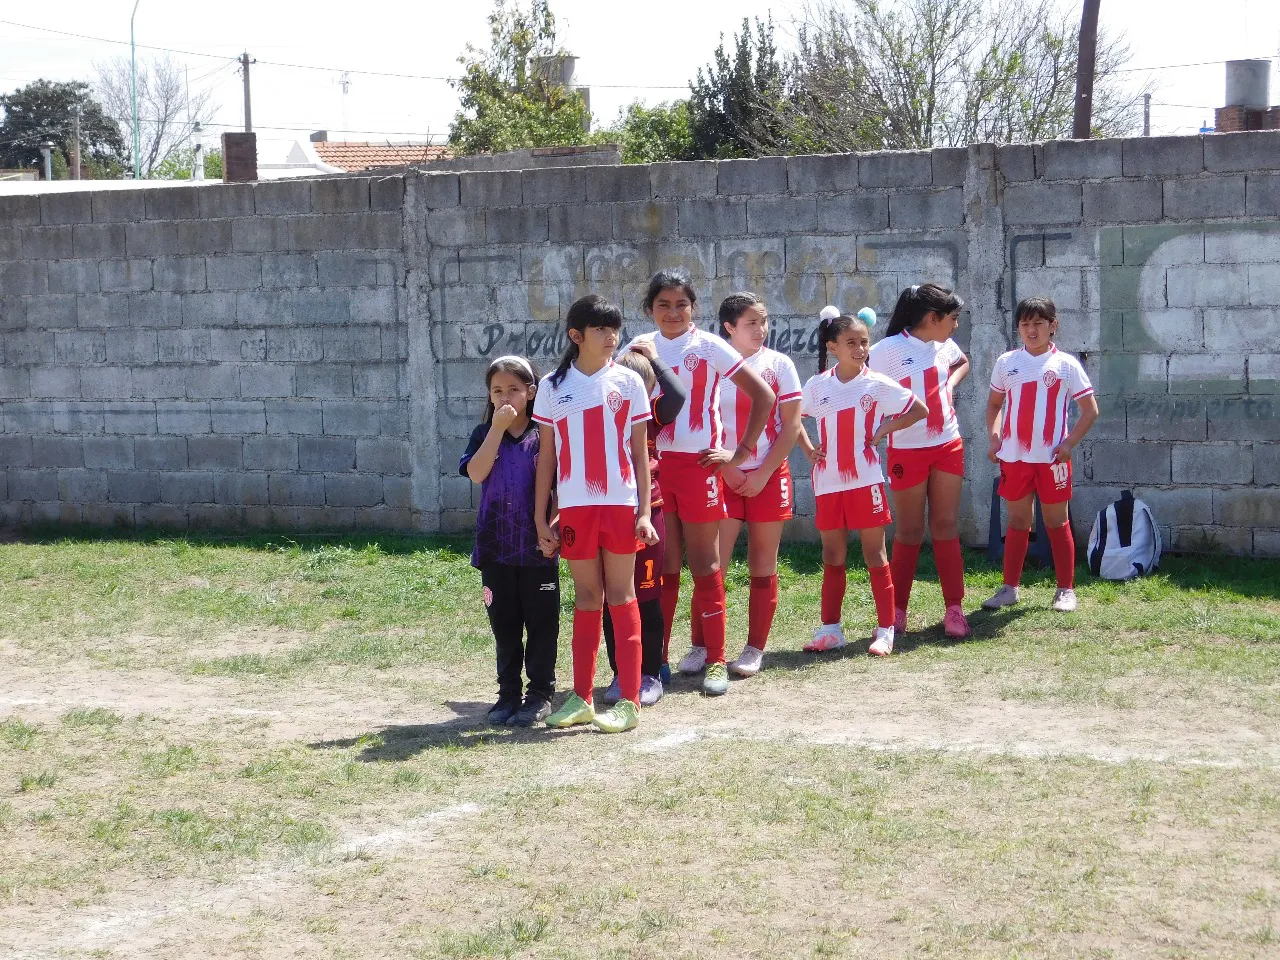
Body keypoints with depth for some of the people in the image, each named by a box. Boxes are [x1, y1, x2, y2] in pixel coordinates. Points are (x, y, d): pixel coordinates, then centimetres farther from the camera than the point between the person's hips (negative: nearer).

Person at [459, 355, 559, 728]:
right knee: (504, 624, 10)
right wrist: (497, 428, -16)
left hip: (537, 546, -2)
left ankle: (540, 694, 12)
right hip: (496, 546, 2)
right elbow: (476, 473, -14)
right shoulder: (484, 434, 5)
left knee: (541, 622, 3)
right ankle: (508, 694, 19)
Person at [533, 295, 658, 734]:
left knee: (620, 596, 1)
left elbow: (639, 452, 2)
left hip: (619, 504, -2)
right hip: (574, 508, 2)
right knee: (586, 599, 9)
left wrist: (644, 511, -4)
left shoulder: (628, 382, 1)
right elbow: (547, 457, 6)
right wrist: (540, 518, 3)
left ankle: (629, 701, 3)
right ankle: (581, 698, 16)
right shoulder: (553, 387, 4)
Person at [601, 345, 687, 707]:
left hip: (647, 514, -1)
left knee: (647, 599, 4)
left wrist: (654, 359, -8)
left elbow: (677, 395, -16)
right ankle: (620, 674, 17)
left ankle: (650, 675, 13)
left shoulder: (652, 416, 0)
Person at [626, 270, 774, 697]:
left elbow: (763, 395, -6)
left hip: (698, 465, -3)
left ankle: (715, 661, 10)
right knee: (662, 567, 6)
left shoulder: (708, 347, -4)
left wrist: (740, 453, -7)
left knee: (705, 565, 2)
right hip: (654, 465, 3)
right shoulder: (641, 347, 7)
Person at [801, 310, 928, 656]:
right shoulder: (818, 385, 2)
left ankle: (885, 630, 5)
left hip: (865, 481, -3)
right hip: (828, 483, 3)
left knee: (874, 553, 1)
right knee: (832, 555, 10)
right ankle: (830, 629, 18)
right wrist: (808, 450, 3)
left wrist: (884, 430, -7)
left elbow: (920, 410, 1)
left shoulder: (878, 384, -4)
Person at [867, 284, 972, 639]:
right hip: (907, 450, -5)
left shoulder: (944, 345, 6)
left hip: (948, 447, 5)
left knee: (946, 526, 5)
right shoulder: (888, 350, -13)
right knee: (909, 531, 2)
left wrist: (950, 383, 9)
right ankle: (897, 609, 14)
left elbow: (962, 363, 27)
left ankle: (954, 608, 8)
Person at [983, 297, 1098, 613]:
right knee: (1017, 521, 10)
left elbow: (1090, 409, -1)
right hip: (1014, 457, 3)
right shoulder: (1006, 362, 6)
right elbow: (994, 403, 17)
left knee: (1057, 522, 5)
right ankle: (1010, 588, 16)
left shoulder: (1065, 364, -2)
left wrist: (1068, 444, -10)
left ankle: (1066, 589, 12)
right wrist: (994, 437, 3)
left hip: (1051, 457, -3)